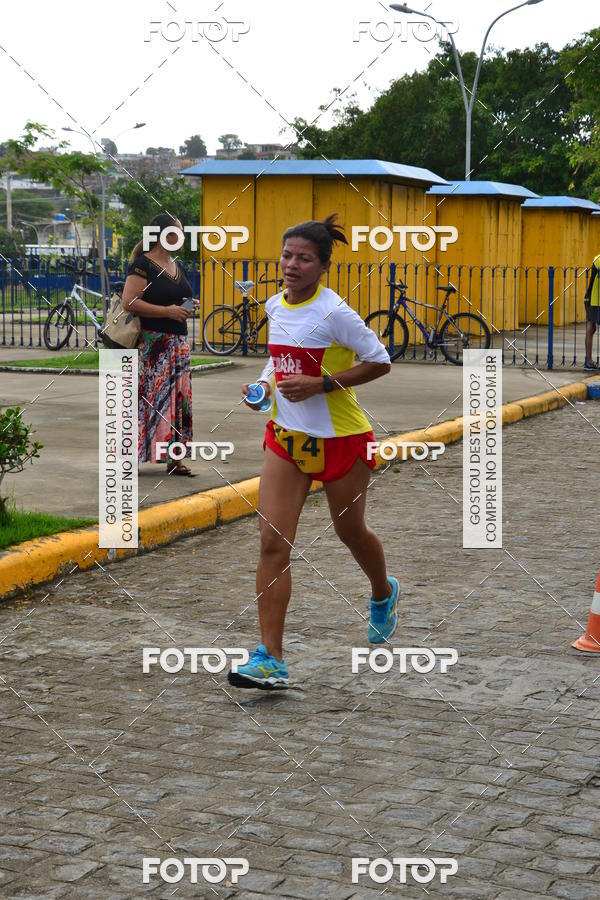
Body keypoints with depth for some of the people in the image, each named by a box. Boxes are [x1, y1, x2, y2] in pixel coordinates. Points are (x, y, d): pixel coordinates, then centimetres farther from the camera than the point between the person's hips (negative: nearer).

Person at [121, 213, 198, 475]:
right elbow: (129, 302, -18)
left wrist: (187, 306, 7)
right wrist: (168, 311, -19)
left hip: (178, 343, 8)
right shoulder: (143, 265, -9)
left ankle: (173, 458, 10)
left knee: (177, 399, 6)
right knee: (147, 399, -9)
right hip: (151, 345, -8)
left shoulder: (177, 267, 17)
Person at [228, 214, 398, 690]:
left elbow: (380, 362, -13)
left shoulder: (333, 312, -17)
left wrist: (320, 384, -21)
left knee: (350, 531, 16)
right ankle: (271, 659, -8)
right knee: (273, 543, -8)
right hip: (286, 436, 5)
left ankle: (384, 594, 51)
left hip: (341, 439, -5)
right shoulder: (275, 306, 4)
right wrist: (265, 381, 3)